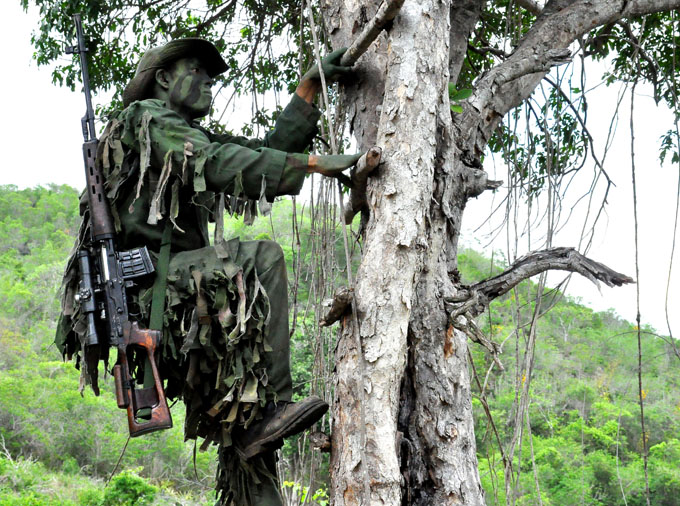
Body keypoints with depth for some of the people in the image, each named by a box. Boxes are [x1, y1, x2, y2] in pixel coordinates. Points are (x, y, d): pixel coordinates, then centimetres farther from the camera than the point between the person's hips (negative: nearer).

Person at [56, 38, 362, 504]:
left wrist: (310, 87, 20)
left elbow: (267, 154, 23)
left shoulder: (196, 141, 30)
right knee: (259, 258, -25)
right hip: (140, 282, -10)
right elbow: (219, 164, -14)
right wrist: (313, 163, -17)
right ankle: (270, 406, -28)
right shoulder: (147, 117, 3)